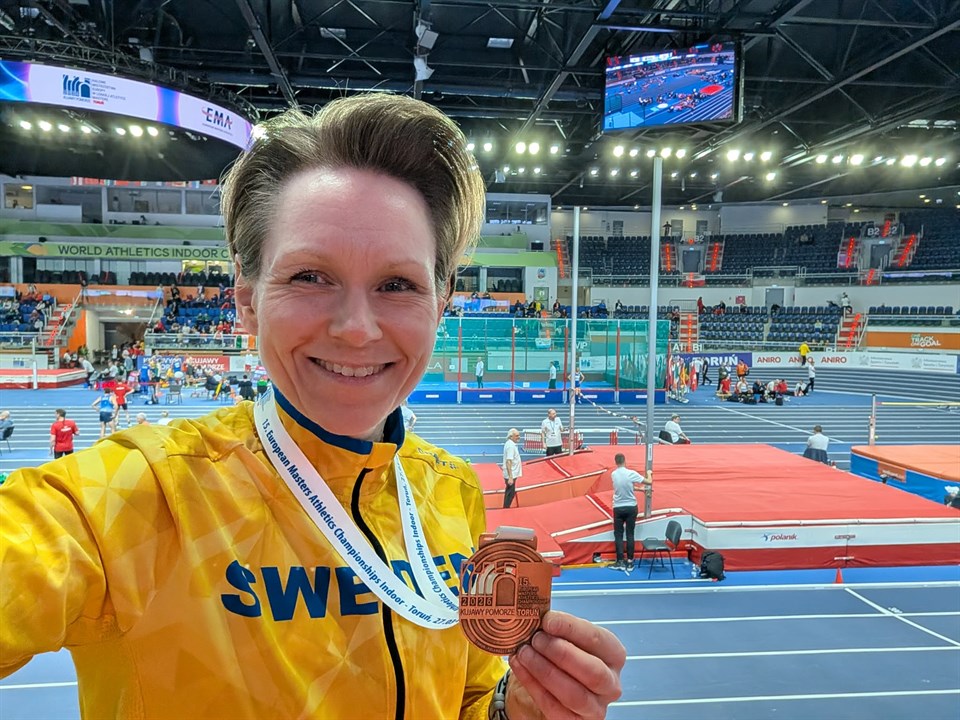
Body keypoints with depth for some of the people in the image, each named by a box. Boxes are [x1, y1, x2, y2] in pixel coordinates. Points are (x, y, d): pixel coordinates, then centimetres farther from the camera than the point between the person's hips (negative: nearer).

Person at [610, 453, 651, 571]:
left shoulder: (613, 474, -2)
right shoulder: (631, 473, -13)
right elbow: (649, 482, -4)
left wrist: (640, 489, 20)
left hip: (618, 508, 1)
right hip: (631, 507, -1)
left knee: (618, 535, 7)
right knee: (630, 534, 7)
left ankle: (620, 562, 5)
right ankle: (629, 562, 9)